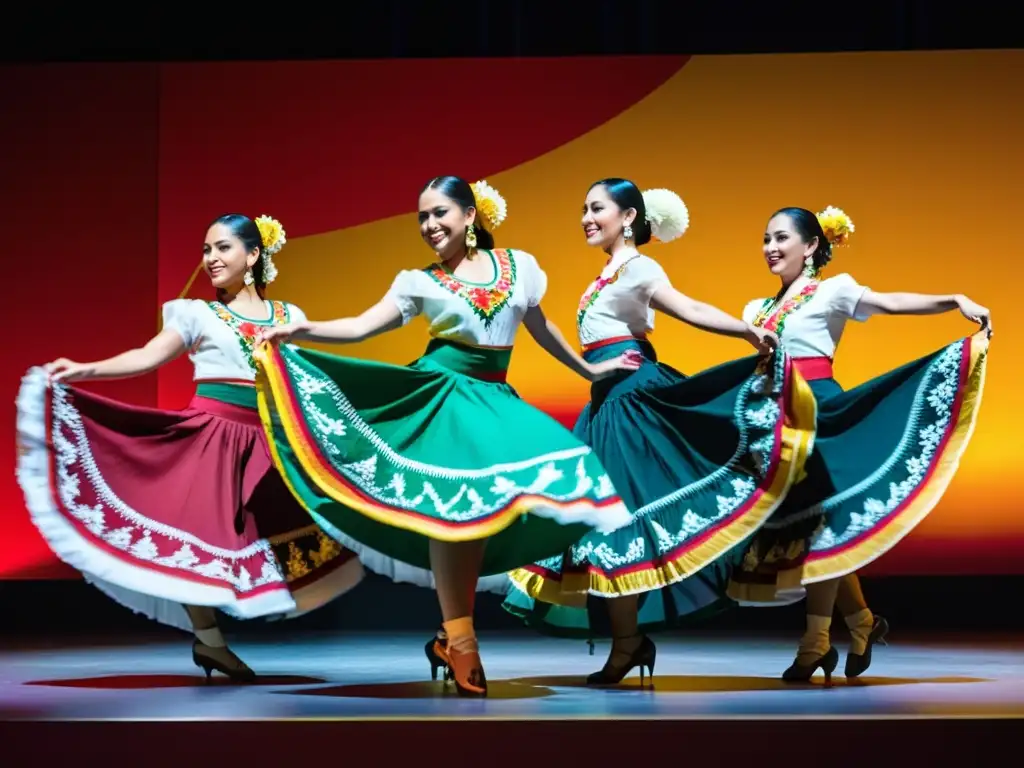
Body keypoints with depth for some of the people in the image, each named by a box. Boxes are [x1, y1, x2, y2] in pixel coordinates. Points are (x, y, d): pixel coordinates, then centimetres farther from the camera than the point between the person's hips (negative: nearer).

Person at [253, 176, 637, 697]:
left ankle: (454, 637, 5)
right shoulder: (421, 281, 1)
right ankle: (459, 641, -2)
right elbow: (361, 327, -7)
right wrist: (303, 330, -23)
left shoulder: (518, 266, 7)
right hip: (441, 395, -2)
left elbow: (539, 328, 21)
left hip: (493, 398, 3)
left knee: (483, 505, -6)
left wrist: (589, 370, 30)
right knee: (449, 504, -10)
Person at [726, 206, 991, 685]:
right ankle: (862, 622, 19)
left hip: (818, 410, -7)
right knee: (790, 521, 5)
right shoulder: (758, 309, 18)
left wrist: (955, 300, -28)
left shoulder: (832, 290, -2)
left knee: (816, 518, -8)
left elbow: (890, 303, -15)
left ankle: (816, 644, -4)